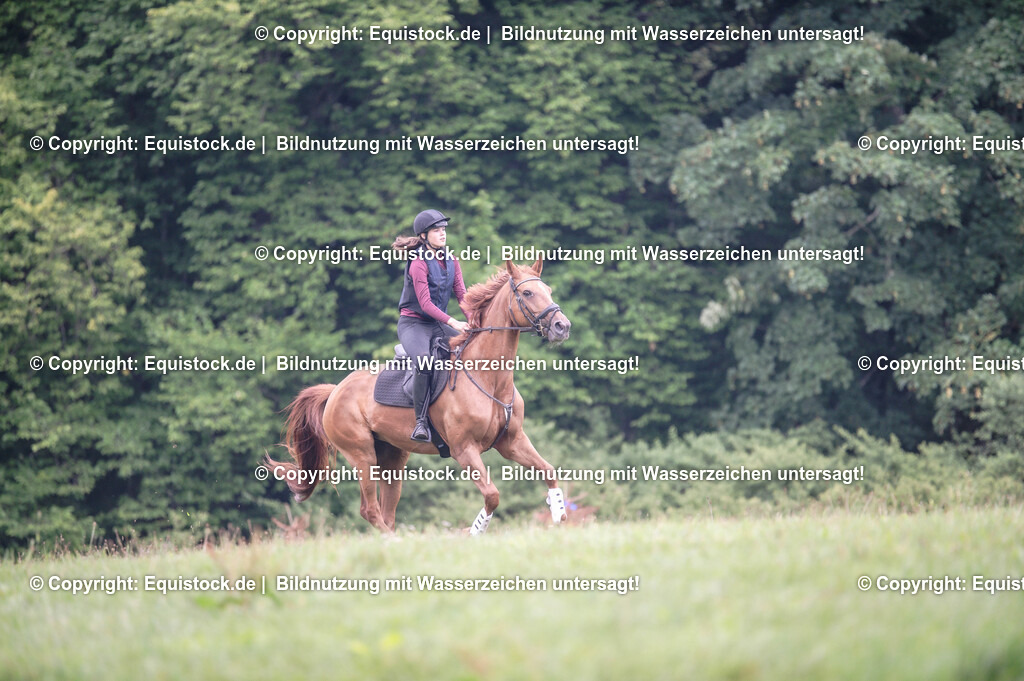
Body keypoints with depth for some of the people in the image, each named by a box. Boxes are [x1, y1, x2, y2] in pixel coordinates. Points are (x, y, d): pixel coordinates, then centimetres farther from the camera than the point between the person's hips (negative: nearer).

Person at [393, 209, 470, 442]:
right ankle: (420, 422, -33)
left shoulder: (451, 261, 8)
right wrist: (453, 323, -30)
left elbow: (461, 294, 6)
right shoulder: (418, 263, -14)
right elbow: (425, 303, -20)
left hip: (437, 324, 8)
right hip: (413, 323, -8)